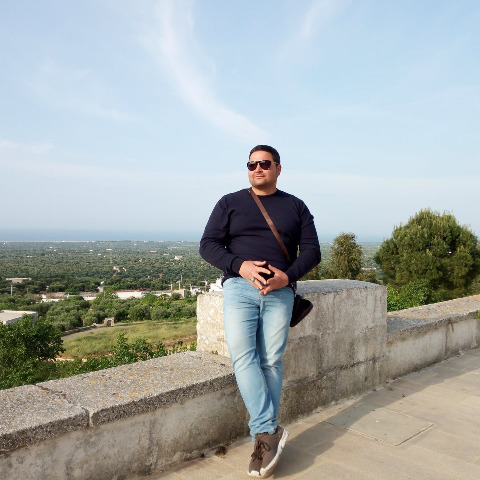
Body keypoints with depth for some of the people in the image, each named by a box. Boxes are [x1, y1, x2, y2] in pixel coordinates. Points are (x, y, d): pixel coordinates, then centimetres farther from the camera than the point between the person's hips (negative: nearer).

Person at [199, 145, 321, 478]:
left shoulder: (295, 206, 14)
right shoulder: (230, 203, 12)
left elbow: (312, 250, 9)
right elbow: (208, 244, 3)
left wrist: (287, 276, -11)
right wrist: (241, 266, -14)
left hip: (279, 291, 0)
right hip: (239, 287, 0)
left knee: (271, 362, -4)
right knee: (243, 357, -16)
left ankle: (263, 437, 5)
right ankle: (270, 432, -12)